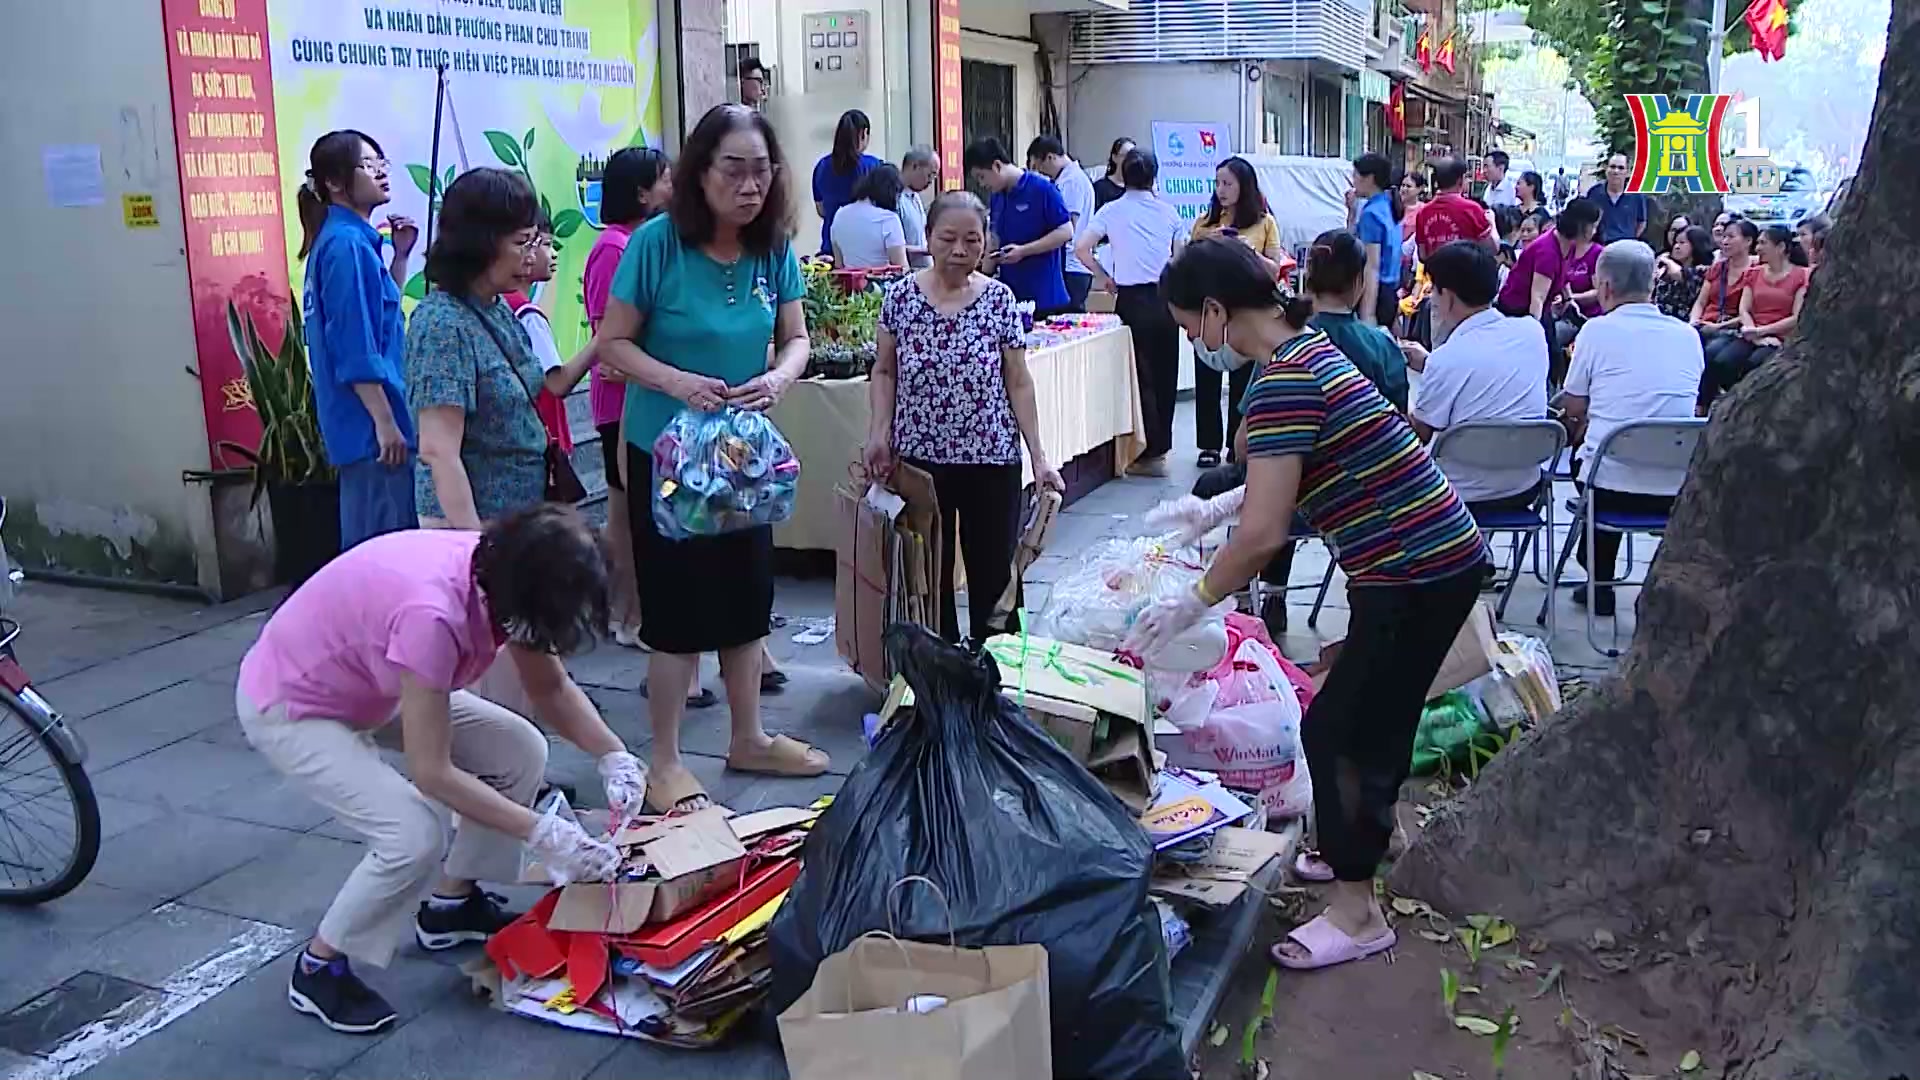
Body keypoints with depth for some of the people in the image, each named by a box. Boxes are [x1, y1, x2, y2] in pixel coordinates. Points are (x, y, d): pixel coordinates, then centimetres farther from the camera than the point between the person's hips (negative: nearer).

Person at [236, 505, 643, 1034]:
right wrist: (541, 833, -31)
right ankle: (318, 967, 2)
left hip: (371, 686, 8)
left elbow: (552, 689, -2)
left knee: (521, 753, 0)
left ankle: (451, 905, 20)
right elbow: (434, 772, -33)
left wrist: (615, 757, -17)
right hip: (290, 707, -8)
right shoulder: (432, 613, -40)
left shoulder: (503, 575, -16)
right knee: (415, 835, -24)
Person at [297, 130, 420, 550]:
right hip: (371, 424, -10)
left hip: (363, 423, 10)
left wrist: (400, 255, 14)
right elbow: (355, 347, -20)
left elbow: (380, 311, 25)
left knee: (366, 544, 16)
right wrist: (385, 422, -20)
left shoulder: (351, 240, 13)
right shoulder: (347, 245, -15)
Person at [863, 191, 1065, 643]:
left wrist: (1039, 456, -6)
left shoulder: (999, 299, -3)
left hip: (992, 461, -1)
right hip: (920, 460, 1)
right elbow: (884, 371, 7)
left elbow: (1018, 383, -1)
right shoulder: (902, 296, -2)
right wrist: (879, 432, -8)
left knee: (994, 576, 5)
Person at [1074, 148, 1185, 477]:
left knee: (1142, 375, 1)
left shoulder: (1112, 210, -2)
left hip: (1133, 299, -3)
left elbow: (1082, 247, -10)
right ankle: (1162, 445, 21)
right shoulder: (1168, 211, 5)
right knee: (1165, 373, 12)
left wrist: (1103, 277, 3)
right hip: (1166, 297, 3)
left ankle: (1152, 453, 1)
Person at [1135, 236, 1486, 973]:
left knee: (1337, 730, 1)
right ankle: (1357, 849, 42)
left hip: (1414, 574, -10)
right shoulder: (1309, 345, 8)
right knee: (1374, 717, 23)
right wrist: (1218, 508, 20)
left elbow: (1264, 534, -24)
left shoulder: (1283, 381, -23)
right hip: (1439, 555, 10)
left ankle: (1357, 916, 13)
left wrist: (1191, 605, -12)